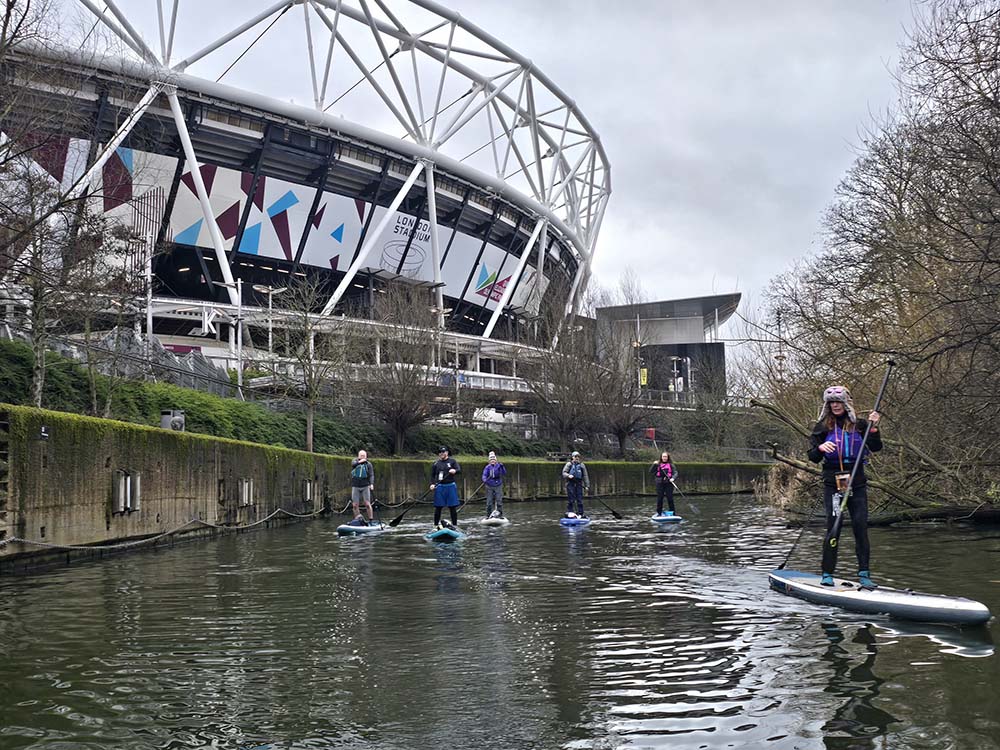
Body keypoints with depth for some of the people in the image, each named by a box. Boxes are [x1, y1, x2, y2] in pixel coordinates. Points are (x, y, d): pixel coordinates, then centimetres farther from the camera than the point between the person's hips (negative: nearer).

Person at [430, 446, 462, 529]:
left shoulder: (452, 461, 4)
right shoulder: (435, 464, 8)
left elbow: (459, 470, -8)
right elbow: (432, 475, 12)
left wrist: (455, 471, -30)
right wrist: (432, 484, -5)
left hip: (450, 486, -1)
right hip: (439, 487, 1)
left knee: (453, 507, 2)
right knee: (438, 507, 3)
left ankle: (454, 525, 9)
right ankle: (436, 525, 10)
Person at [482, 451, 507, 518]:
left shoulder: (499, 466, 1)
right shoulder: (487, 467, 1)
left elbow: (504, 474, -8)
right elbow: (484, 475, -9)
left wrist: (502, 467, -24)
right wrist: (484, 480, -30)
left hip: (498, 486, 0)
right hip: (490, 486, 0)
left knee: (499, 500, -4)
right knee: (489, 502, 2)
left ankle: (500, 515, 2)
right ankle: (488, 515, 9)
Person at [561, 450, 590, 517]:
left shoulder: (582, 465, 11)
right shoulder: (569, 464, 3)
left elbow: (585, 476, 11)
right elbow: (564, 473, -2)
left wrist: (587, 485, 4)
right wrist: (568, 475, -24)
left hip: (579, 484, 3)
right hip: (570, 483, -3)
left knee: (580, 499, 4)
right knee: (570, 499, -5)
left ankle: (580, 513, 10)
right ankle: (569, 513, 2)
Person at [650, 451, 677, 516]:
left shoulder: (671, 465, 3)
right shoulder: (658, 464, 9)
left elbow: (675, 473, -2)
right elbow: (651, 471, 5)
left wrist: (673, 478, -21)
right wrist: (654, 465, -9)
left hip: (668, 483, -2)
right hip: (660, 483, 2)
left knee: (670, 498, -2)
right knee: (659, 498, 4)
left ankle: (672, 513, 7)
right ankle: (659, 513, 13)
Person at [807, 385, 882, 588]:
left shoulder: (859, 424, 7)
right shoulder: (823, 426, 5)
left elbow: (875, 448, -1)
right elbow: (813, 457, 1)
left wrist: (873, 428, -14)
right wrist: (820, 448, -20)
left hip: (857, 482, 1)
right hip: (832, 482, -1)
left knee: (860, 525, -3)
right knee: (833, 525, -6)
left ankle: (864, 573, 2)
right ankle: (827, 574, 0)